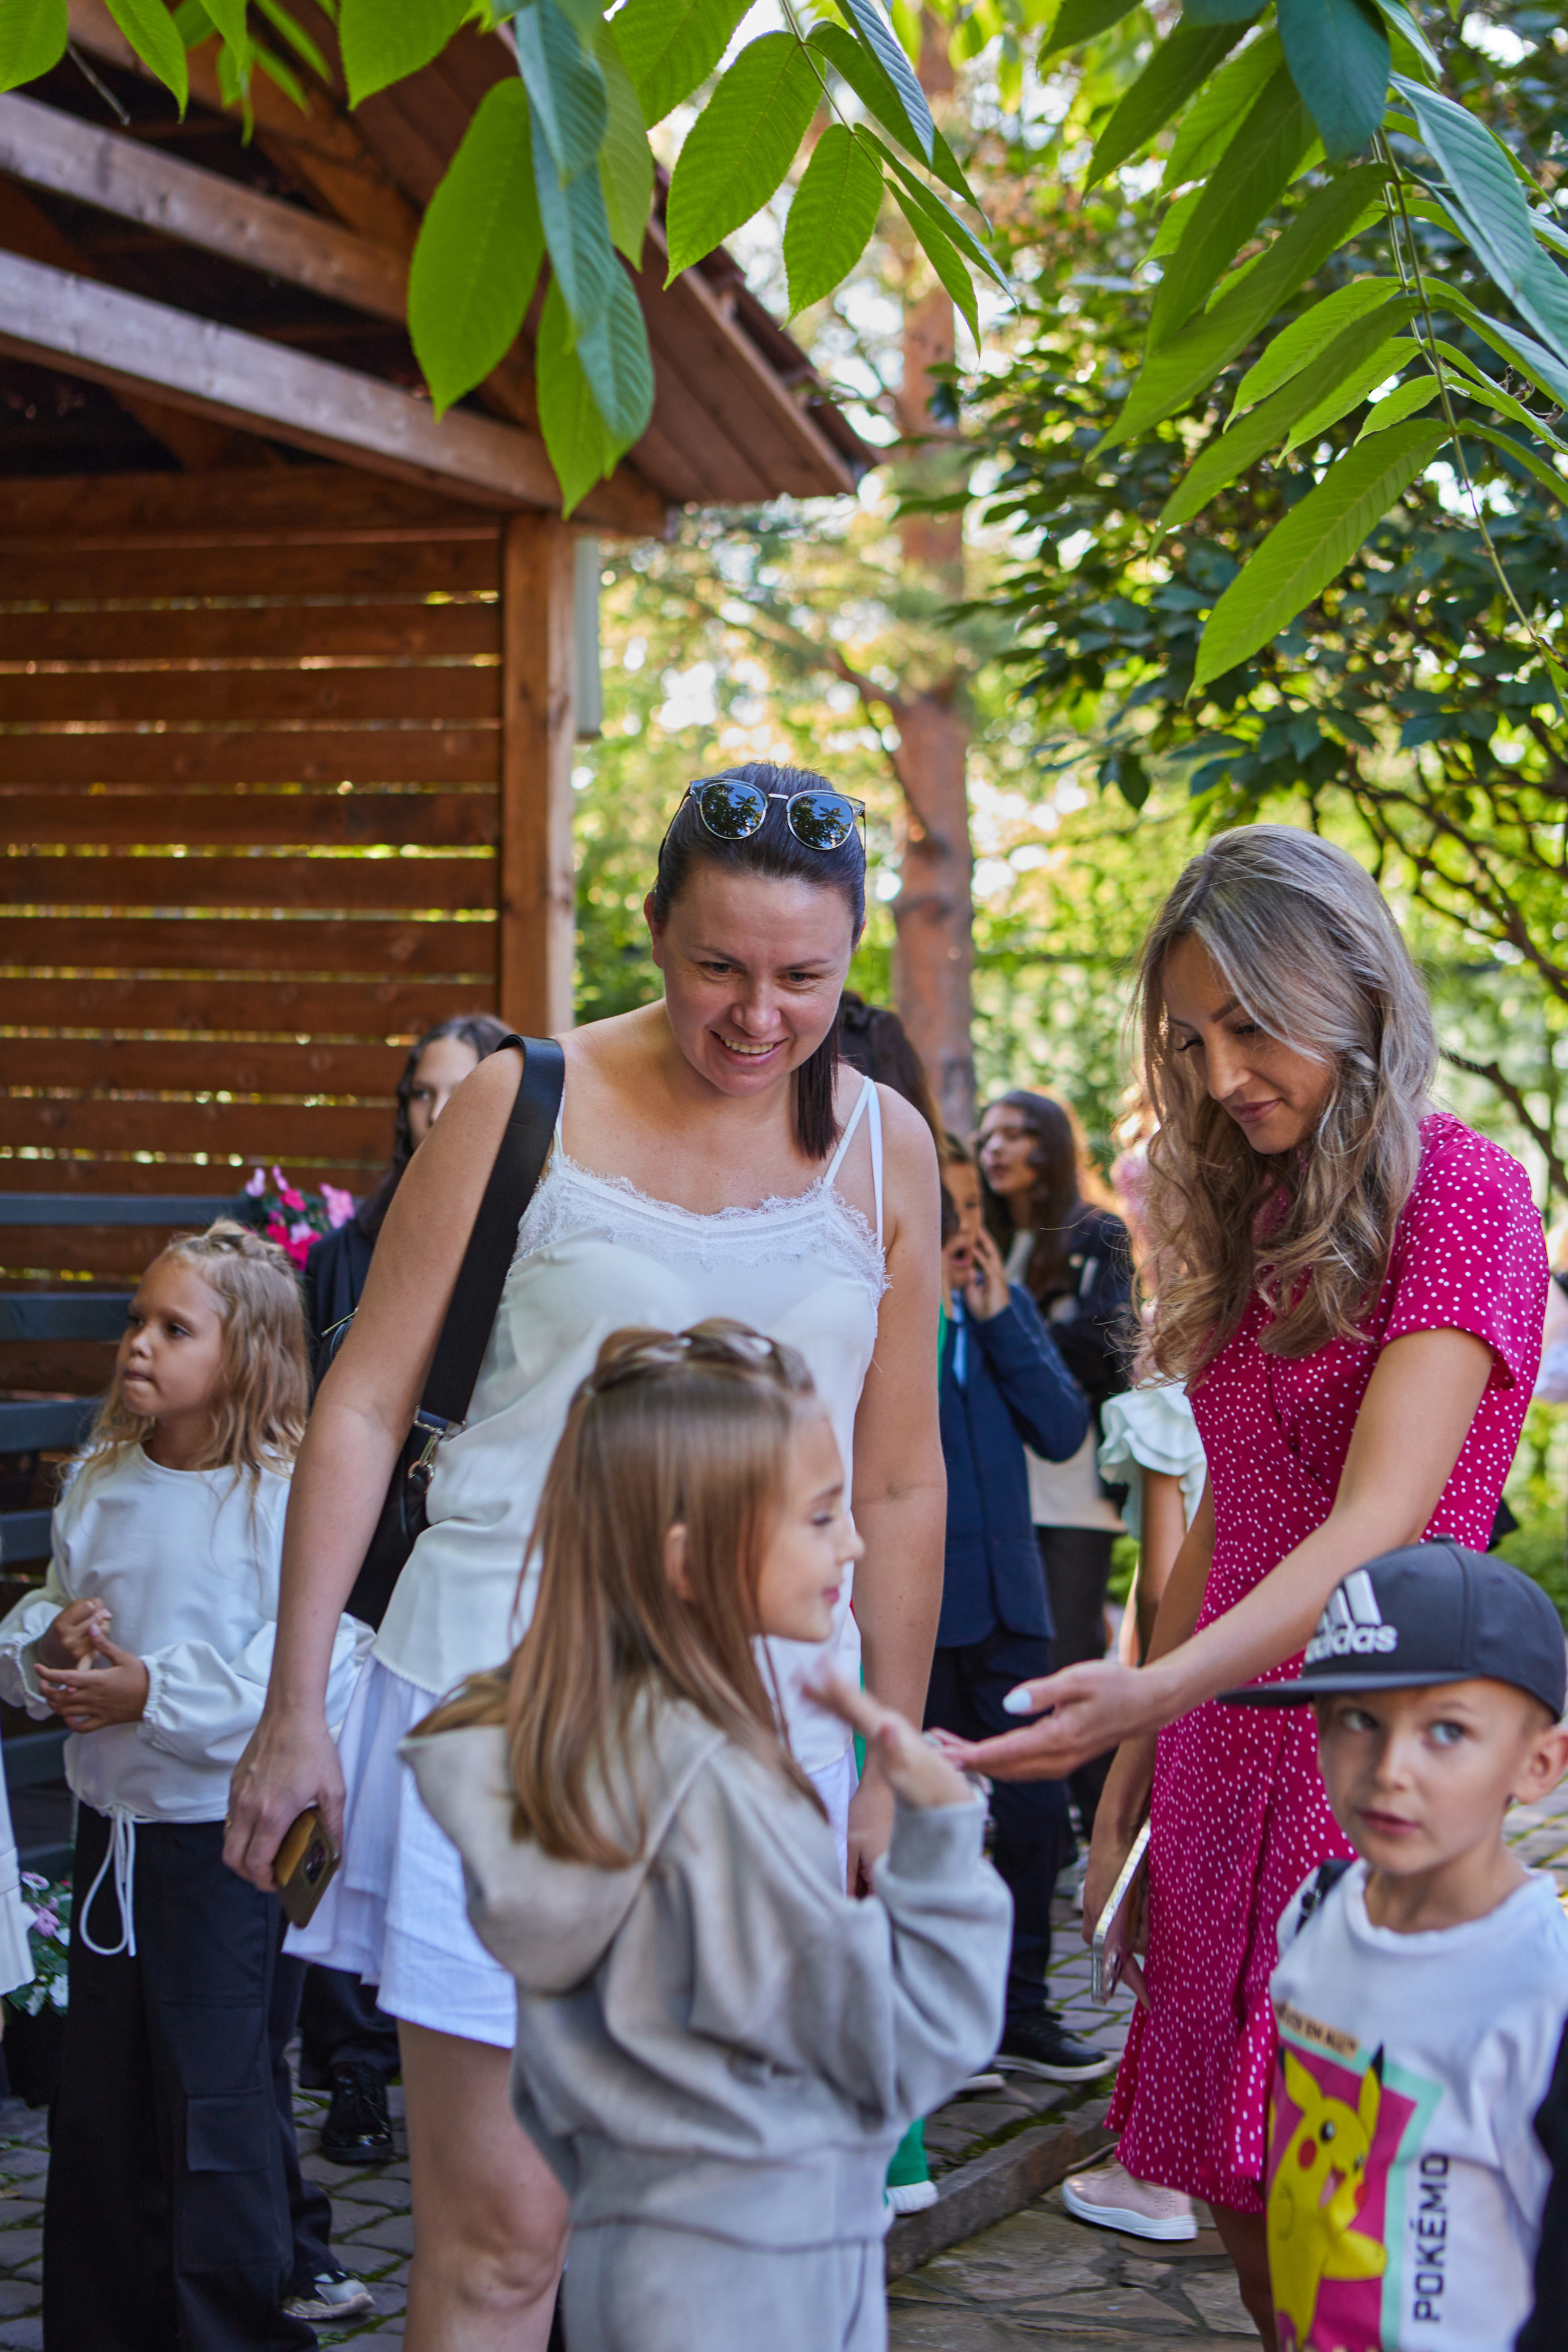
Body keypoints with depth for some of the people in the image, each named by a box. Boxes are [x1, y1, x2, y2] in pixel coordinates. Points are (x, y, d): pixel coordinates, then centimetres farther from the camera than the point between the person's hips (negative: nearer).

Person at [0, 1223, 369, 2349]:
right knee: (98, 2098, 15)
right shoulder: (99, 1482, 7)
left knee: (220, 2096, -1)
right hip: (110, 1822, 7)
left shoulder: (286, 1498, -14)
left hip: (225, 1833, -7)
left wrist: (154, 1693, -23)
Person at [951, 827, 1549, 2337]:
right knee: (1250, 2220, 9)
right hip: (1224, 1765, 7)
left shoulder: (1461, 1193, -11)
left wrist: (1152, 1692, -34)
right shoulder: (1254, 1215, 14)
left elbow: (1378, 1523, -21)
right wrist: (1126, 1784, 13)